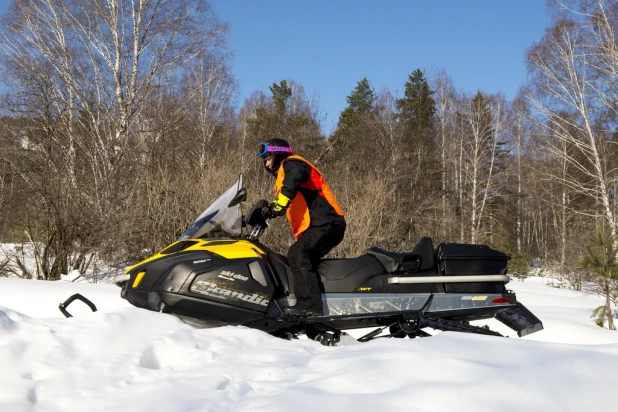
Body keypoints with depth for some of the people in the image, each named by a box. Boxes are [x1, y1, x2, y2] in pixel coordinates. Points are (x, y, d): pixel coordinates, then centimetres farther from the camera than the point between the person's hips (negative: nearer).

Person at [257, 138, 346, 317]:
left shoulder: (291, 163, 0)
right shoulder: (283, 175, 32)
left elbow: (295, 177, -25)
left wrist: (279, 204, -36)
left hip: (325, 224, -11)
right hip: (324, 226, 11)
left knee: (297, 254, -25)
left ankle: (309, 305, -34)